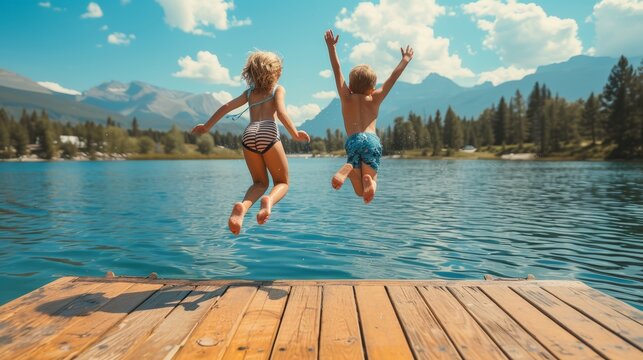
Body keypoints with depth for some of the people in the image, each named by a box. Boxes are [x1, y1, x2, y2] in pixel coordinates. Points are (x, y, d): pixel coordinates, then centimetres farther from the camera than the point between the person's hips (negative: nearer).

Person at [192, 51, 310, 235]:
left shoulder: (249, 92, 27)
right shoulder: (278, 89, 17)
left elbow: (226, 107, 19)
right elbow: (281, 112, -2)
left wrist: (207, 127, 26)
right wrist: (295, 134, 3)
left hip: (249, 135, 4)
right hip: (268, 133, -3)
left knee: (260, 182, 17)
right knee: (282, 182, 10)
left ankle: (242, 206, -15)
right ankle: (269, 200, -27)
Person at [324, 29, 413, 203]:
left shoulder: (346, 98, 18)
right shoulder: (375, 99, 17)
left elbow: (337, 70, 17)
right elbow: (393, 76, 23)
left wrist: (331, 46, 16)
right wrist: (405, 59, 37)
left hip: (352, 141, 1)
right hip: (372, 140, 0)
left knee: (360, 191, 7)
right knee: (369, 187, 10)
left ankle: (348, 170, -24)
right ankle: (368, 179, -27)